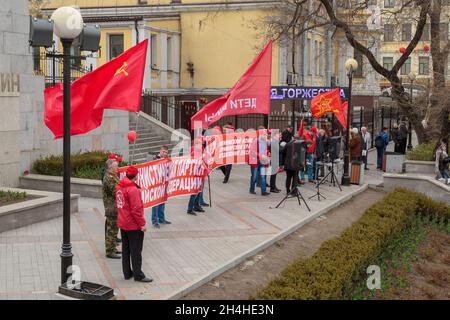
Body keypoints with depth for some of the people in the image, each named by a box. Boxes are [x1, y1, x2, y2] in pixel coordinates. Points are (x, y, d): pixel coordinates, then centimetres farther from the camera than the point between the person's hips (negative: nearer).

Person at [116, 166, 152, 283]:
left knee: (125, 249, 16)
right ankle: (138, 275, 7)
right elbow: (136, 209, -23)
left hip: (123, 224, 8)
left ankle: (127, 273, 24)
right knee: (136, 251, 1)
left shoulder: (119, 187, 5)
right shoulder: (133, 189, -21)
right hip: (134, 225, -8)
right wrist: (142, 223, -15)